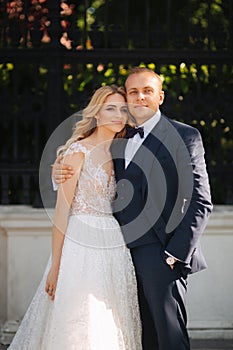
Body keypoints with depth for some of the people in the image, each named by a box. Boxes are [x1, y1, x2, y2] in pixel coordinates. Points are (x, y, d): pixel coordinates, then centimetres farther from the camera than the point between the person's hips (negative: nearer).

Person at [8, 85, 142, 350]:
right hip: (82, 244, -6)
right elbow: (62, 208, -9)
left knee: (111, 328, 8)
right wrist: (56, 264, -12)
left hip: (115, 246, 7)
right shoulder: (78, 151, -7)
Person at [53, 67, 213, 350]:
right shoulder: (119, 140, 17)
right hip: (125, 254, 6)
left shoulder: (184, 136, -2)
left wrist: (176, 253, -13)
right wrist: (62, 174, 1)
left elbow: (200, 202, -6)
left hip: (161, 256, -6)